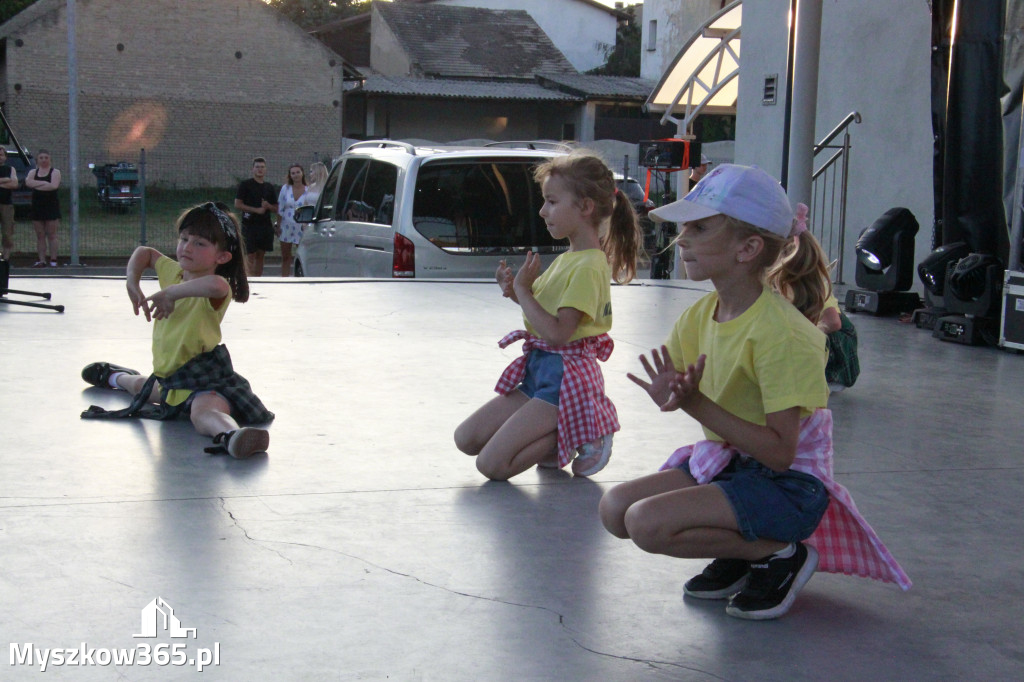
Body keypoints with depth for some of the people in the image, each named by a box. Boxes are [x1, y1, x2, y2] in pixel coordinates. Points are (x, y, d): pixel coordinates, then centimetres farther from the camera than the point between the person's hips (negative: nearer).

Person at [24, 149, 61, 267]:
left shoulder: (55, 172, 2)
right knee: (40, 235, 4)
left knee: (51, 235, -4)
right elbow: (28, 183, -7)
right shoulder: (33, 172, 13)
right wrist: (45, 183, -13)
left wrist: (37, 185, -9)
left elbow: (54, 186, -16)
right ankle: (41, 260, 7)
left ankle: (53, 260, -3)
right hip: (37, 207, 4)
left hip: (51, 206, -4)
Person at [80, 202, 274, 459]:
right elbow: (144, 252, 20)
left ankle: (231, 435, -74)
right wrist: (133, 283, 2)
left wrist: (171, 293, -38)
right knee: (142, 387, 43)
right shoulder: (173, 271, 0)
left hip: (206, 376, -9)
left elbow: (215, 284, -53)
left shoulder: (216, 293, -26)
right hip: (170, 376, 10)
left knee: (204, 411, -44)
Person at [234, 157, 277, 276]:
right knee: (250, 255, -8)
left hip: (266, 225, 5)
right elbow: (237, 204, -6)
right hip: (249, 225, -5)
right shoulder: (245, 184, 1)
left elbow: (276, 209, 17)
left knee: (260, 256, 8)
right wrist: (256, 210, -13)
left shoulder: (269, 187, 14)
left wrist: (268, 206, -6)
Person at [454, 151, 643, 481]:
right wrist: (516, 291, 1)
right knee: (466, 439, 8)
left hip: (567, 377, -10)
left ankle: (577, 436, 0)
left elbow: (557, 332, -26)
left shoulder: (589, 266, -19)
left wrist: (522, 290, -18)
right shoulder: (567, 258, 11)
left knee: (491, 464, -15)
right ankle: (555, 439, 11)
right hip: (540, 370, 10)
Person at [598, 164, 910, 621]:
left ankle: (781, 555, -4)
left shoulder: (780, 334, -24)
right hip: (728, 462, 8)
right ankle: (740, 553, 10)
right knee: (614, 508, -6)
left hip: (789, 483, -8)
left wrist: (697, 405, -29)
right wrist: (671, 395, -18)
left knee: (648, 523, -24)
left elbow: (780, 452, -27)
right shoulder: (700, 316, 1)